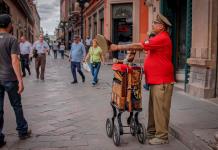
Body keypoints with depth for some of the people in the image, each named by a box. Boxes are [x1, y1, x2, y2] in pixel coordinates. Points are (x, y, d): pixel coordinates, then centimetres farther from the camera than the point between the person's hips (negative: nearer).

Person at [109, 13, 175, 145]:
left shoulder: (162, 38, -16)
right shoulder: (159, 38, 19)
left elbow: (139, 46, -18)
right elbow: (142, 46, 18)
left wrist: (118, 47, -14)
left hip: (162, 81, -10)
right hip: (156, 80, 10)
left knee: (161, 108, -4)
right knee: (154, 107, 15)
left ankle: (162, 136, 5)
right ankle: (152, 131, 25)